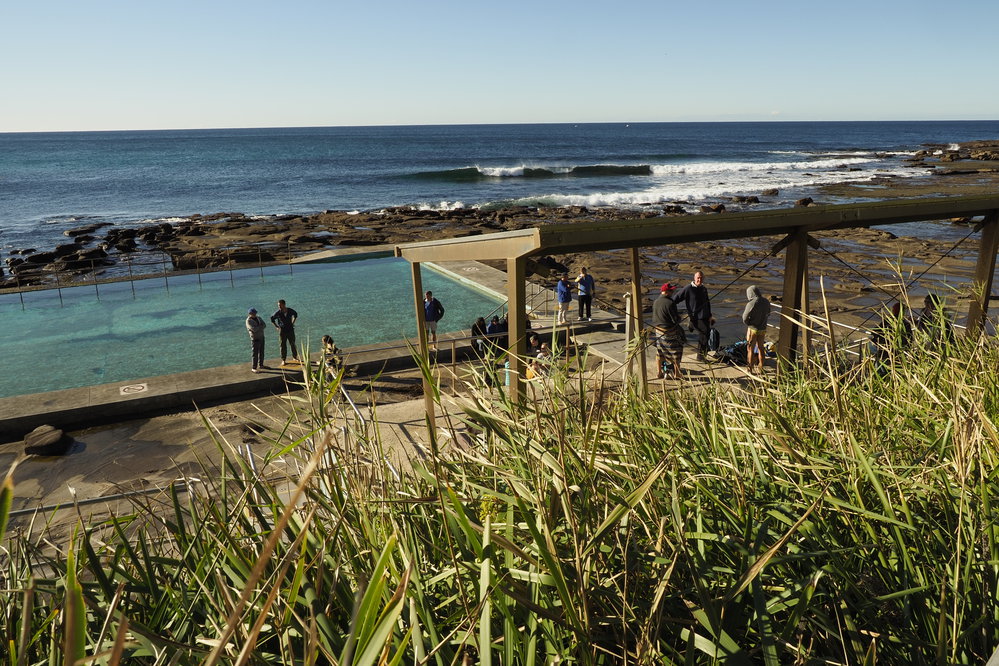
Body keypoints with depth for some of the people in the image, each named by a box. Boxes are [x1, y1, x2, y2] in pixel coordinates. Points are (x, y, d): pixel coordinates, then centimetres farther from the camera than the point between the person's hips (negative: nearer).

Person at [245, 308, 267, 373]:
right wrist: (261, 326, -10)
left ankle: (261, 365, 30)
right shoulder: (248, 321, -15)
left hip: (261, 337, 7)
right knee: (255, 354, -5)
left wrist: (258, 327, -20)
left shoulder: (258, 318, 7)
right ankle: (254, 368, 1)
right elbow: (254, 329, -25)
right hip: (255, 339, -7)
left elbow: (264, 325, -4)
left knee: (261, 352, 16)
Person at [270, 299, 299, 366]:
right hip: (282, 331, -2)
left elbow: (295, 314, 14)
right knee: (283, 346, 2)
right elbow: (272, 319, 4)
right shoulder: (278, 313, -12)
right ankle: (283, 360, 10)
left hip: (290, 330, 2)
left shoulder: (290, 311, -8)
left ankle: (294, 358, 24)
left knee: (293, 344, 9)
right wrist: (276, 326, 0)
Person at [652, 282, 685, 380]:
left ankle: (660, 373, 26)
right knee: (675, 353, 5)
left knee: (659, 352, 17)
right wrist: (679, 318, 2)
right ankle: (676, 374, 9)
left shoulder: (655, 302, 2)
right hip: (670, 332, -7)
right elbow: (676, 319, -19)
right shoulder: (670, 303, -21)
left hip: (658, 331, 7)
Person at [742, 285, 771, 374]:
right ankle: (761, 369, 25)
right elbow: (768, 315, 10)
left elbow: (745, 318, -19)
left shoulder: (751, 304, -22)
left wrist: (748, 324, 0)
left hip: (753, 329, -6)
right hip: (763, 329, 6)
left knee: (750, 349, 7)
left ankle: (750, 370, 14)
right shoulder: (766, 302, -3)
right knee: (760, 348, 18)